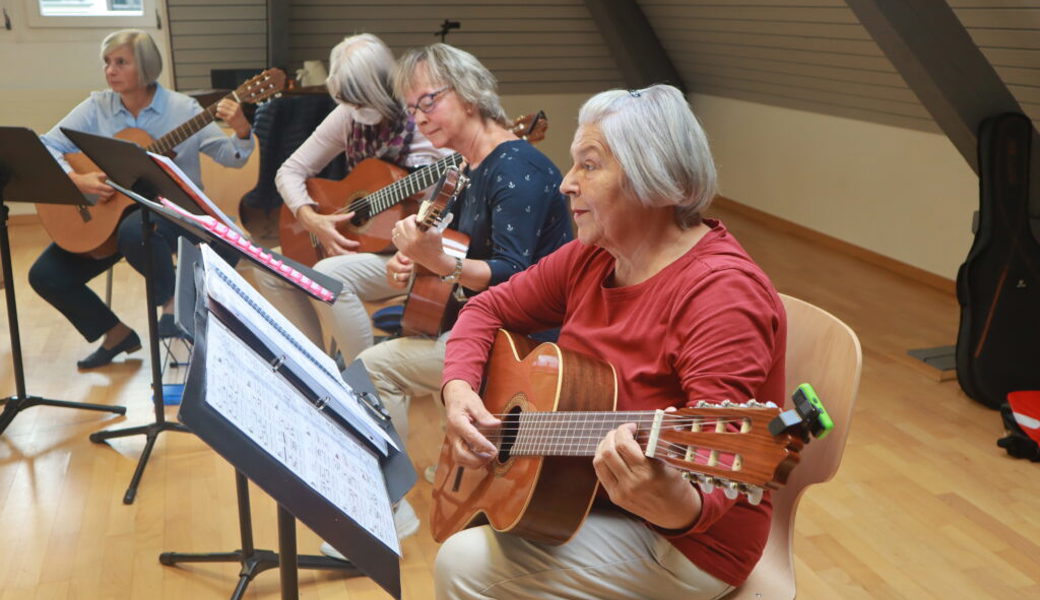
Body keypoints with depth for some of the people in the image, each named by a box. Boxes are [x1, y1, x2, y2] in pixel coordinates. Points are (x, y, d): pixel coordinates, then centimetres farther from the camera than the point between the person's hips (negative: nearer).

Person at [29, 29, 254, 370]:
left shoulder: (183, 109, -8)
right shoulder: (96, 107, -1)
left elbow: (231, 157, -10)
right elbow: (44, 147, -3)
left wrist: (241, 132, -33)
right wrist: (76, 179, -22)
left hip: (171, 208, -4)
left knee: (134, 232, -40)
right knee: (45, 275, -7)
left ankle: (172, 300, -10)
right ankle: (117, 334, 13)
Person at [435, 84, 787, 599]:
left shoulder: (719, 292, -25)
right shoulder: (592, 258, 0)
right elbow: (489, 309, 8)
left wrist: (678, 506, -53)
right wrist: (459, 389, -11)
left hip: (686, 542, -7)